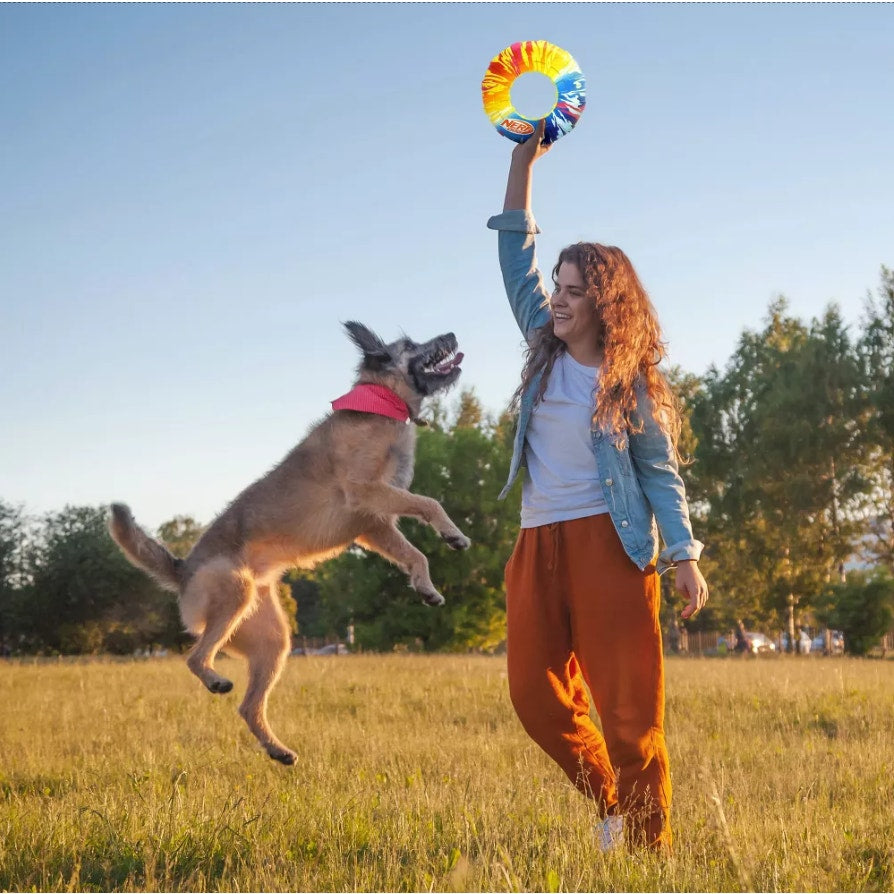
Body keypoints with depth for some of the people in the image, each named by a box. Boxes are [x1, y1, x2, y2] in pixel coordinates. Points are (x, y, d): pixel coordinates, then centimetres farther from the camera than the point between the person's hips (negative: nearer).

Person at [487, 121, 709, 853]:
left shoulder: (632, 383, -1)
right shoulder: (544, 351, 11)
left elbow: (662, 474, 0)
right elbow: (516, 256, 12)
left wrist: (685, 554, -11)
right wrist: (524, 162, 7)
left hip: (608, 543, -5)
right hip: (538, 545, 5)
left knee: (628, 703, -6)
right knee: (535, 696, 2)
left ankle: (649, 846, 2)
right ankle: (612, 801, 23)